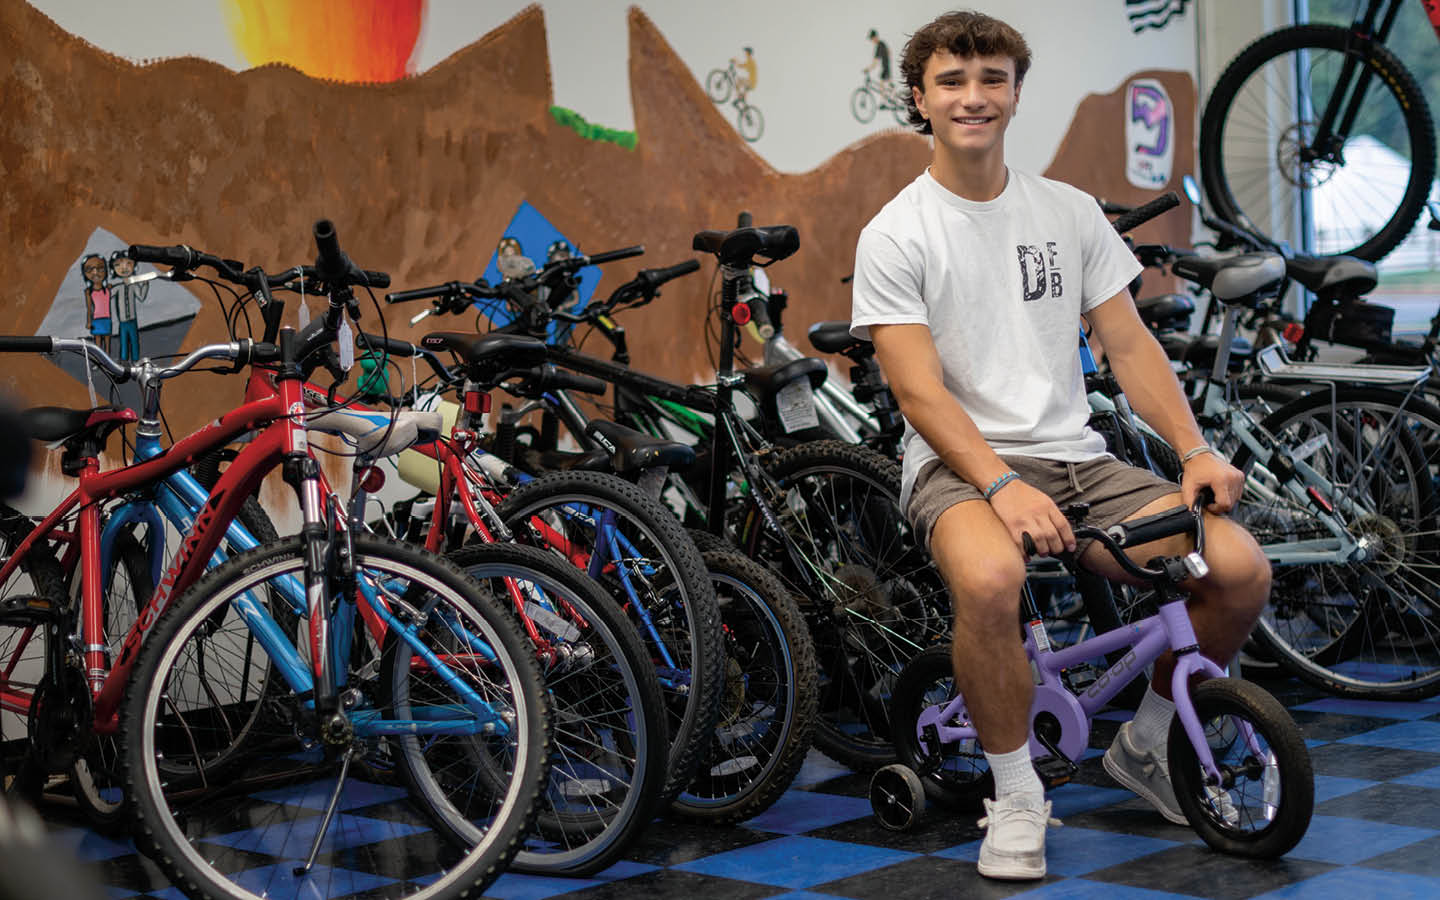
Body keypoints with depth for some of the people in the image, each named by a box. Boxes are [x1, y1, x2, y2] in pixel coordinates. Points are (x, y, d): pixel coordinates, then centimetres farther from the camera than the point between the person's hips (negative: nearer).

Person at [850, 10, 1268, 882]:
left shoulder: (1071, 212, 11)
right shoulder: (894, 236, -2)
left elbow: (1131, 345, 10)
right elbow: (920, 393, -11)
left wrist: (1196, 450, -6)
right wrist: (1003, 485, -26)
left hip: (1076, 456, 5)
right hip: (959, 464, -4)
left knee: (1243, 570, -17)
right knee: (991, 580, -40)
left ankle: (1146, 743, 11)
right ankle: (1017, 795, -14)